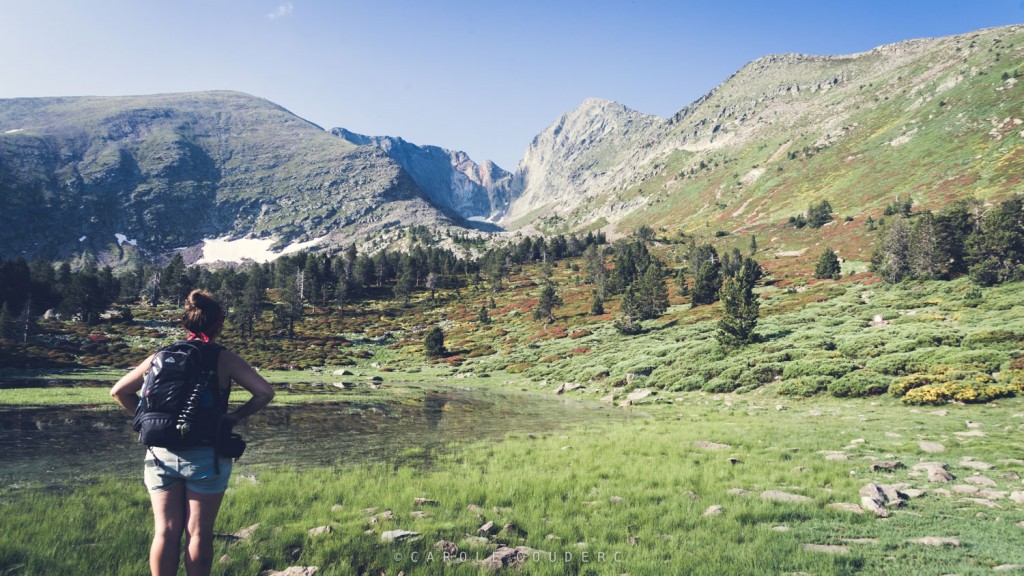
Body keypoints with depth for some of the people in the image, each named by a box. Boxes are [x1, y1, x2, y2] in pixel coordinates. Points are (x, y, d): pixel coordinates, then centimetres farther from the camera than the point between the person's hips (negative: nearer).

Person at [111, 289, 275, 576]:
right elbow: (265, 392, -11)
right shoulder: (224, 359, -4)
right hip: (205, 456, -3)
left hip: (161, 454, 3)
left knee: (166, 532, 11)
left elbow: (119, 391, 10)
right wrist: (236, 415, 0)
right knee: (199, 534, 6)